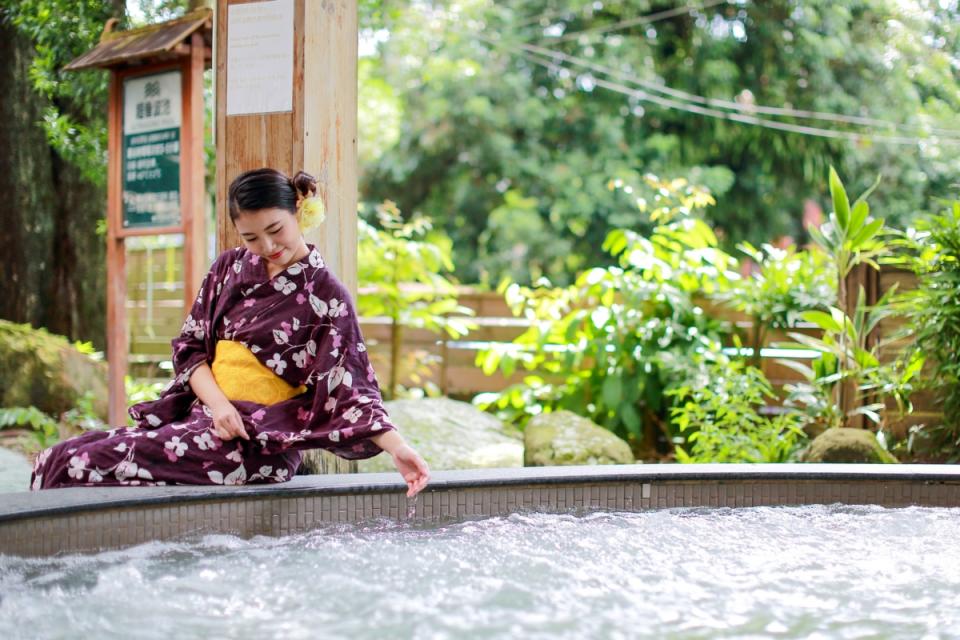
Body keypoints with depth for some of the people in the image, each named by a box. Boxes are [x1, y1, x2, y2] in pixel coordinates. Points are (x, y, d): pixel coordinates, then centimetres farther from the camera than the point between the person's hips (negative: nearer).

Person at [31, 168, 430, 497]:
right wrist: (217, 402, -8)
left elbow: (349, 386, -11)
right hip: (203, 414, 7)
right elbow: (190, 345, 12)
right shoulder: (230, 268, 12)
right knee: (61, 458, -6)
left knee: (78, 466, -19)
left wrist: (396, 447, -26)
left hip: (255, 442, -7)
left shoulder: (326, 297, -5)